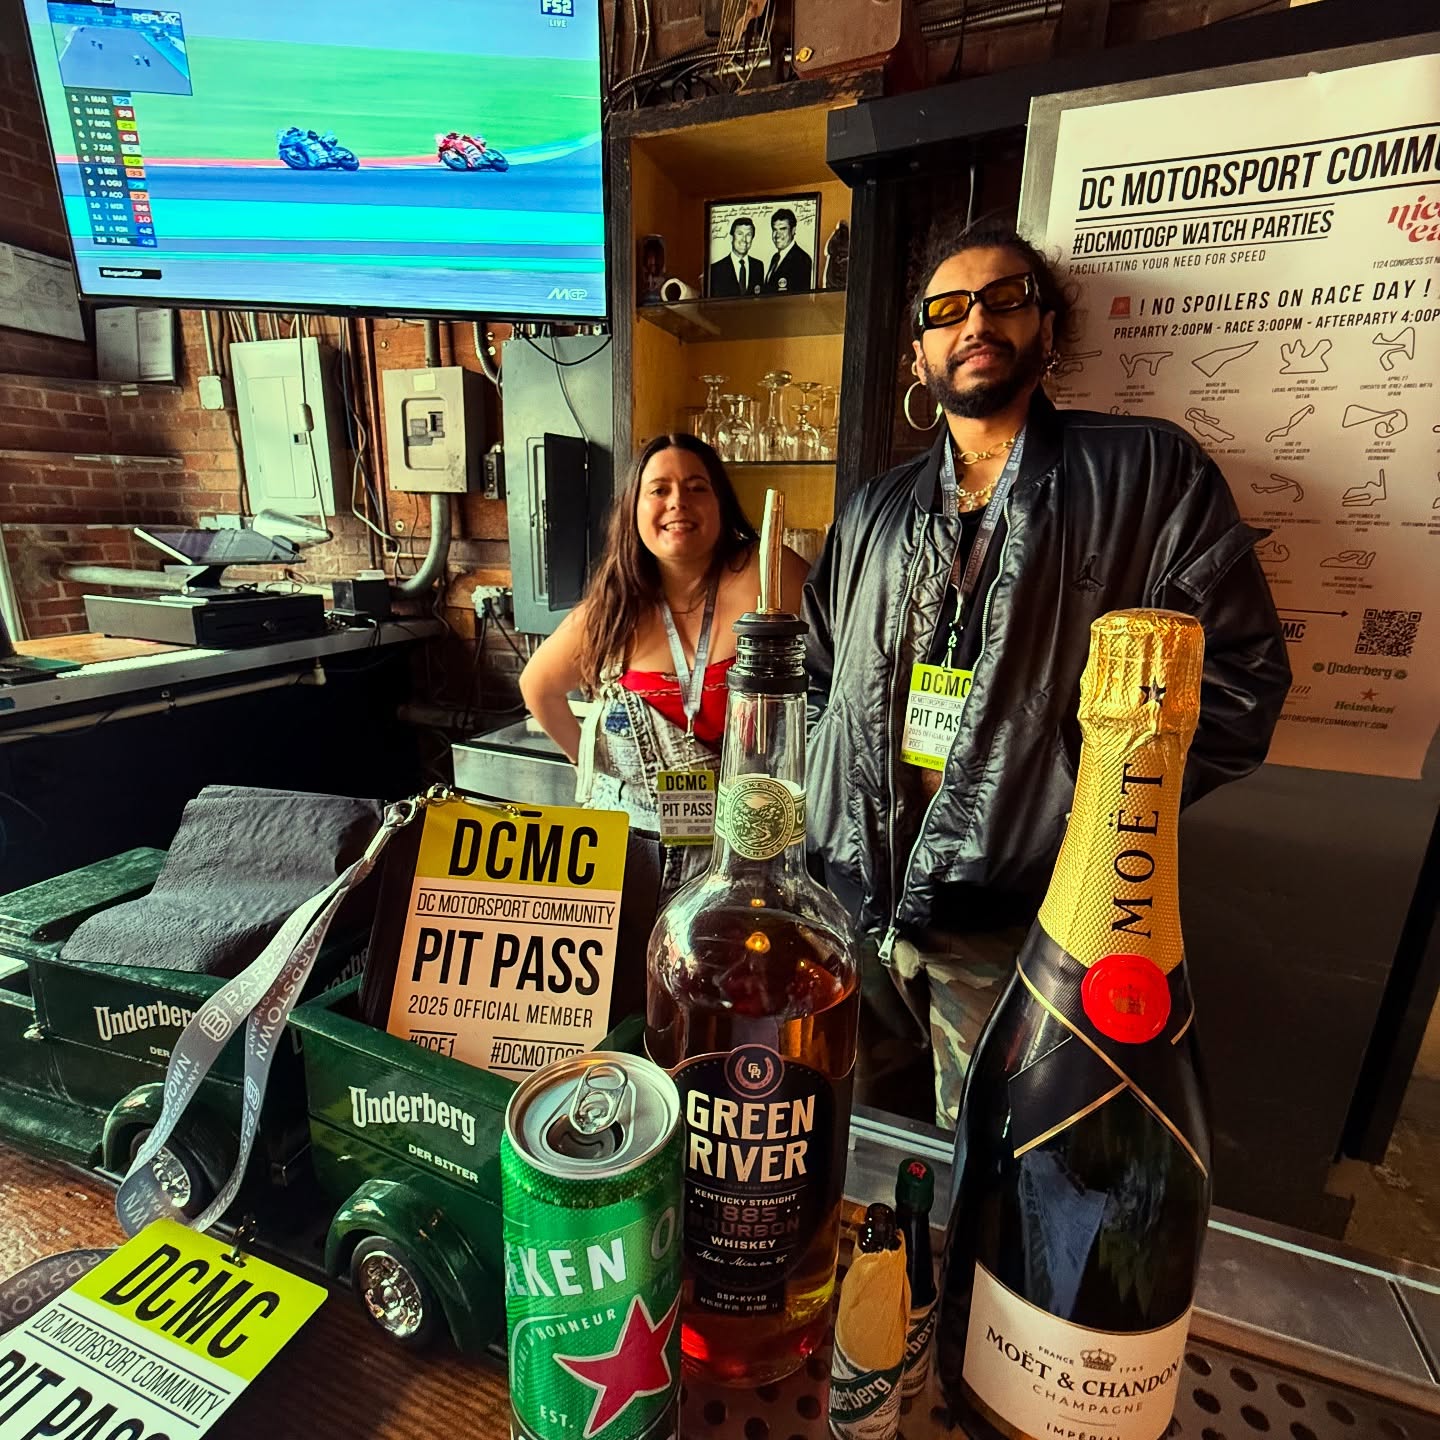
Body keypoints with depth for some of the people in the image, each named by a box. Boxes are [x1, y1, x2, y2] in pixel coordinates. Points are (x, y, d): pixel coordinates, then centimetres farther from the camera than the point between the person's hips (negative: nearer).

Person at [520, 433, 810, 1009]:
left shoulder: (763, 579, -12)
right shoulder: (613, 607, 2)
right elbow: (538, 685, 17)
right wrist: (592, 762, 11)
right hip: (628, 840, 4)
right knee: (621, 1003, 16)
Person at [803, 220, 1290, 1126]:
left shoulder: (1149, 474, 1)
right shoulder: (874, 513, 15)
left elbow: (1238, 673, -3)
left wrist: (1095, 812, -10)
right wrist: (830, 805, 7)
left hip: (1015, 923, -4)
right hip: (854, 906, 5)